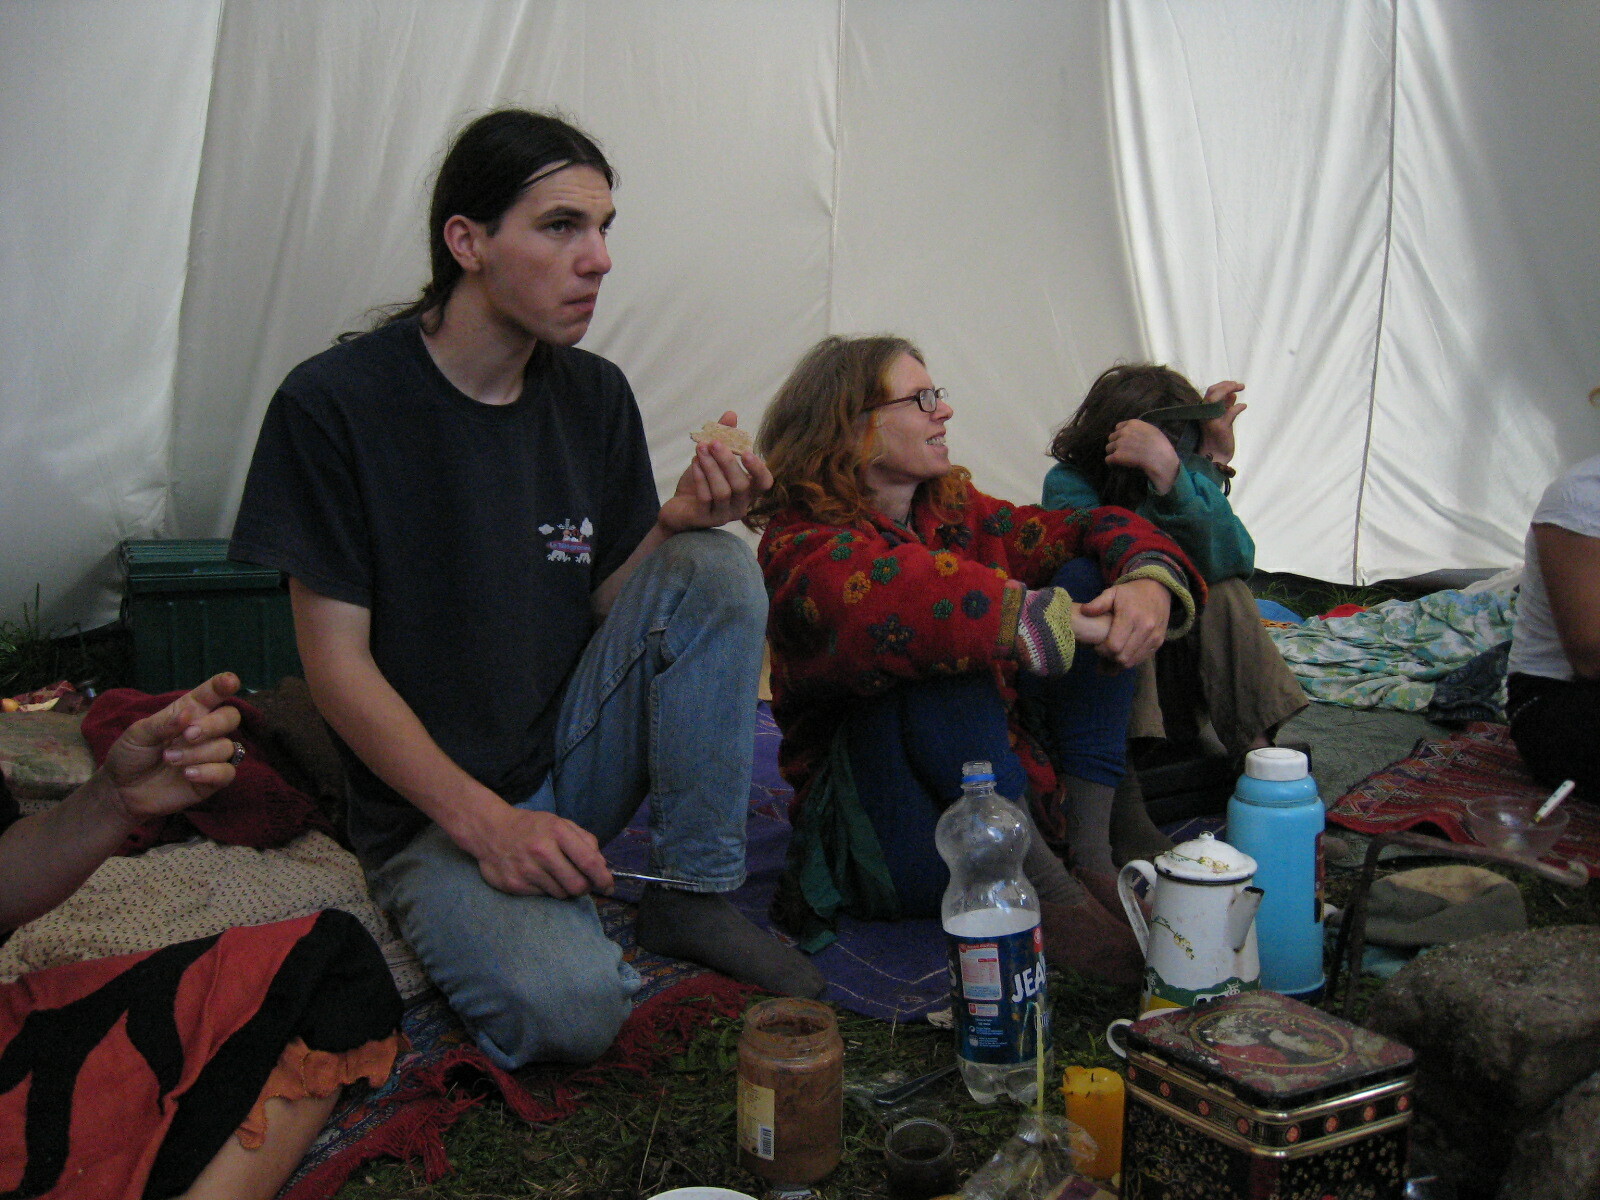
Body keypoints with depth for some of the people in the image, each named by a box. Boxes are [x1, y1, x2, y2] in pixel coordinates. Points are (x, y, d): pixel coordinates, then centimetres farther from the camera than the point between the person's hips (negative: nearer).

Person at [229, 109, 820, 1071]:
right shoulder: (336, 404, -14)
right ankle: (467, 915, 4)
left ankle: (698, 895, -8)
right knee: (570, 1008, -32)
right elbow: (337, 661, -13)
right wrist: (486, 820, -22)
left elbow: (609, 604, 5)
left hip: (574, 755, 5)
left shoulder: (595, 396, 2)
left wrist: (677, 520, -17)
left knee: (717, 566, -18)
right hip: (434, 803, -5)